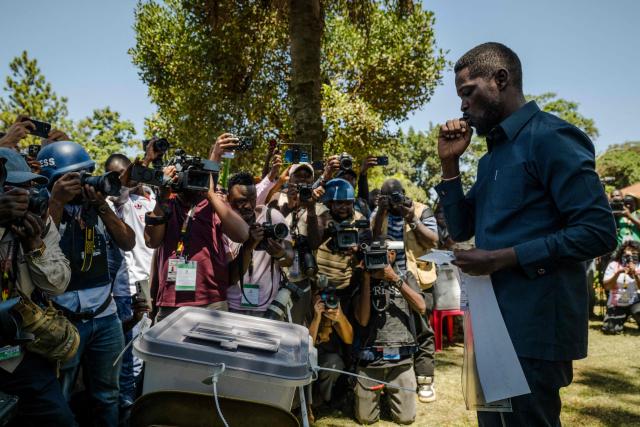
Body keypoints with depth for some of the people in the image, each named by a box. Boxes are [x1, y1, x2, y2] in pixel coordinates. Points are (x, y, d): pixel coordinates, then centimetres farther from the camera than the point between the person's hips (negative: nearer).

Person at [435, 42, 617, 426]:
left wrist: (503, 258, -21)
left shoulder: (550, 137, -13)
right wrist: (450, 163, 6)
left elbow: (599, 232, -20)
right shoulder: (493, 154, 15)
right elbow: (462, 230, 15)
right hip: (497, 322, 9)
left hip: (535, 328, -9)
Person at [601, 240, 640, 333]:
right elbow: (606, 286, -11)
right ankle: (621, 319, 20)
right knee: (610, 329, -12)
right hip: (616, 303, -1)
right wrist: (618, 273, -23)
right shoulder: (613, 265, -4)